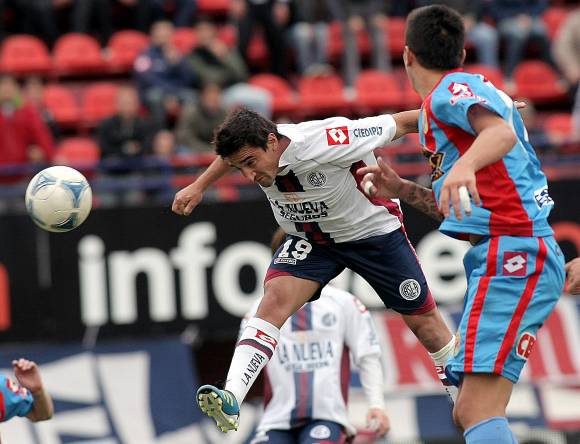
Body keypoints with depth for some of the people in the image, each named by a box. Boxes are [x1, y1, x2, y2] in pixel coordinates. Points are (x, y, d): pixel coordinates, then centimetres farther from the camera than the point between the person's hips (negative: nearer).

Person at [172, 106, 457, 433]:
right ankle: (230, 400, -31)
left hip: (373, 231, -3)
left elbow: (401, 123, -27)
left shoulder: (325, 143, -38)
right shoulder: (251, 151, -19)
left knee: (423, 318, 7)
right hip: (309, 240, 3)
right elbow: (230, 151, 9)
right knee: (275, 299, -21)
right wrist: (198, 187, 12)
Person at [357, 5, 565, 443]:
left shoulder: (450, 90, -3)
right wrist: (402, 190, 22)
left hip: (513, 256, -10)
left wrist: (464, 166, -45)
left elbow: (501, 132, -27)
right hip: (509, 255, 10)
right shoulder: (467, 91, 26)